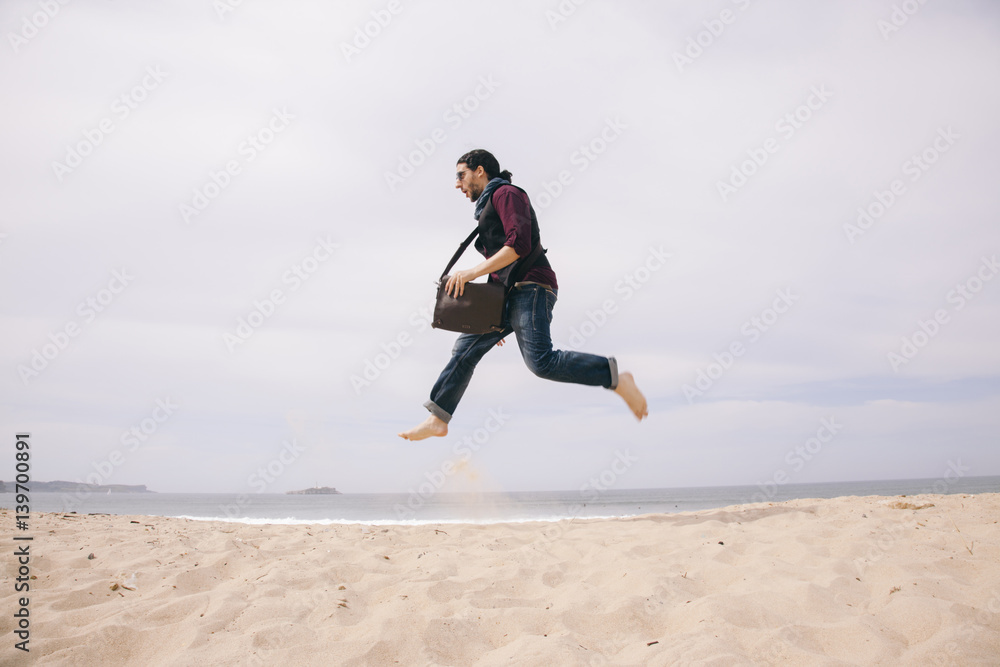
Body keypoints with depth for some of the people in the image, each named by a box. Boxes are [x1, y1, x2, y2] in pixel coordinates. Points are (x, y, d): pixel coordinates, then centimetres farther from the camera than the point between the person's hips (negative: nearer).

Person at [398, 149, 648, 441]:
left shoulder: (506, 193, -1)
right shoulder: (488, 211, 28)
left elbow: (520, 243, -17)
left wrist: (474, 272, -19)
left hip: (530, 288, -10)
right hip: (509, 296, 10)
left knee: (541, 362, -24)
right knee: (466, 348, 1)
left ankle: (616, 378, -16)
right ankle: (437, 420, 2)